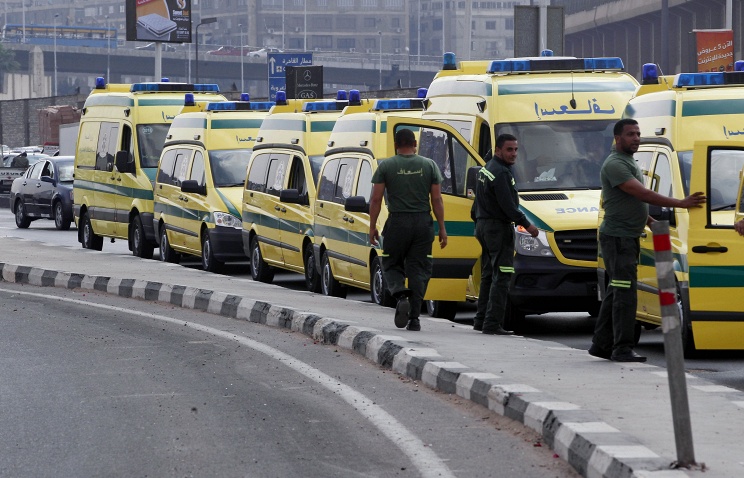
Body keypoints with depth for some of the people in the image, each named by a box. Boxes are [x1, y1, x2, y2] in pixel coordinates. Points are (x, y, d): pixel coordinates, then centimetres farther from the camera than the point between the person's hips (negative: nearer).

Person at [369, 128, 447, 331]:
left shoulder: (386, 166, 0)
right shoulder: (429, 165, 4)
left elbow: (376, 199, -2)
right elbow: (436, 200, 3)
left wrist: (372, 227, 5)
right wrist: (442, 228, 8)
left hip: (397, 223, -1)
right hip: (423, 223, 2)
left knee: (392, 265, 12)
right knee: (418, 269, 6)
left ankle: (400, 294, -18)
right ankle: (414, 318, 1)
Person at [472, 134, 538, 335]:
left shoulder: (486, 169, 15)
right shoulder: (501, 173, -18)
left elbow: (478, 201, 22)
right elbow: (508, 205, -22)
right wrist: (526, 225, -15)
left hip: (484, 226, 11)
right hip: (498, 228, -11)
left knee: (489, 275, 17)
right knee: (501, 277, -10)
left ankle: (481, 319, 21)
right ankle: (492, 324, -14)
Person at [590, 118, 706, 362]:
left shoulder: (629, 162, 17)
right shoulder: (615, 164, -17)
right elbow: (642, 194, -26)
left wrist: (650, 220, 18)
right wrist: (681, 203, -29)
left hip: (629, 237, 10)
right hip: (617, 237, -10)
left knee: (615, 292, 13)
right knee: (625, 294, -12)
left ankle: (601, 344, 18)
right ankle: (622, 348, -11)